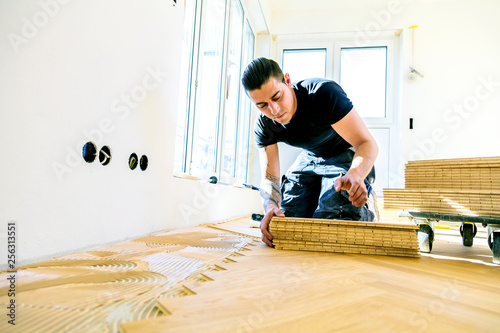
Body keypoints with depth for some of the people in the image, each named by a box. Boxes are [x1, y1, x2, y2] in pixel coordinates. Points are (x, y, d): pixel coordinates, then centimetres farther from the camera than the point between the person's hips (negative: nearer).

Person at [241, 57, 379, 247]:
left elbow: (367, 143, -34)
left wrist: (355, 175, -56)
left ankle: (365, 215, 12)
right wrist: (271, 207, -41)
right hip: (310, 159, 5)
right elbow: (269, 177, -18)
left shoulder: (325, 93, -32)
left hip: (346, 156, -5)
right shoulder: (264, 126, -17)